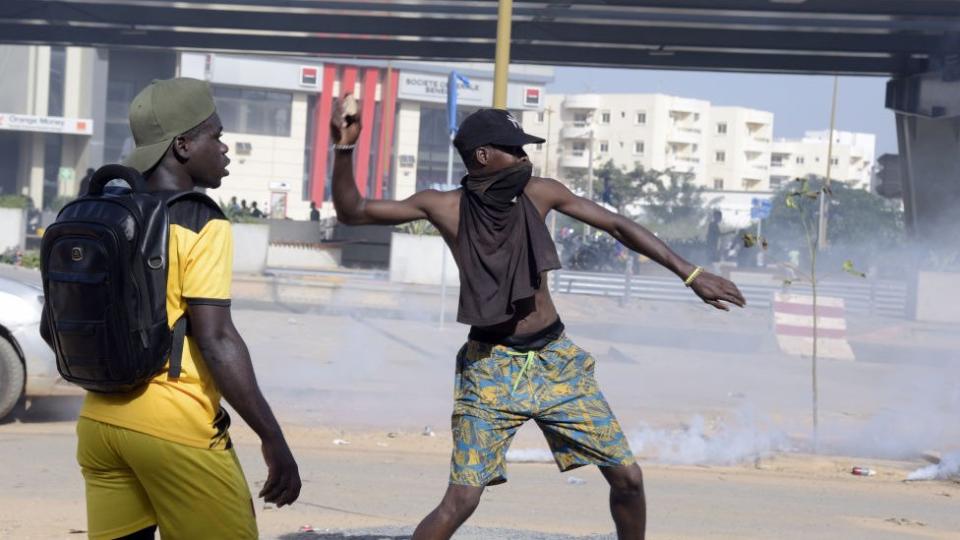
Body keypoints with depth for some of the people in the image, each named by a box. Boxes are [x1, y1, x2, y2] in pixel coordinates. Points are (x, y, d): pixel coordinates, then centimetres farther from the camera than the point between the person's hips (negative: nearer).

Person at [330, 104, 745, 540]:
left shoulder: (540, 194, -2)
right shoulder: (446, 208, -9)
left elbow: (617, 226, 4)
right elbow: (352, 212, -7)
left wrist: (690, 274, 1)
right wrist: (345, 150, -23)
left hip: (556, 360, 4)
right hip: (491, 366, -4)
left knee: (627, 476, 6)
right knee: (461, 500, -14)